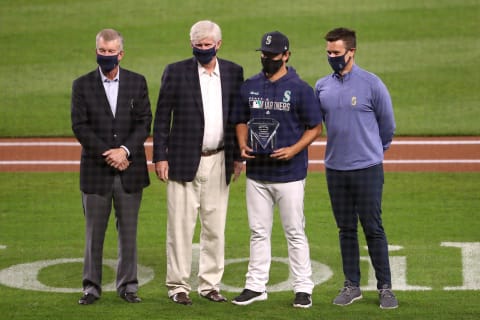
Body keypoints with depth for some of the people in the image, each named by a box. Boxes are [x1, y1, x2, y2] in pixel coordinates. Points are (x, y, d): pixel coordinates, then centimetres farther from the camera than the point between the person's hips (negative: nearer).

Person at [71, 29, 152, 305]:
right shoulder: (82, 85, 3)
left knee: (128, 231, 5)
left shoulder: (137, 82, 6)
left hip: (130, 170, 1)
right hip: (96, 170, -1)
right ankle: (92, 287, 10)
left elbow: (145, 122, 0)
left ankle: (128, 285, 13)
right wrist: (106, 154, -12)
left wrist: (125, 150, -14)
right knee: (94, 233, 3)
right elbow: (80, 126, -3)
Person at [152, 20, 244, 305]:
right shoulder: (176, 72, -2)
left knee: (215, 226, 7)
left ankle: (210, 284, 15)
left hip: (219, 162, 3)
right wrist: (160, 157, -6)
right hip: (184, 161, -3)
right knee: (181, 226, -1)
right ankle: (178, 286, 5)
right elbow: (162, 117, -1)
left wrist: (239, 156, 8)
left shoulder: (234, 72, 6)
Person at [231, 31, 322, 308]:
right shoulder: (250, 86, 8)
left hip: (289, 174, -4)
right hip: (257, 173, 5)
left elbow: (315, 127, -3)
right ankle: (256, 286, 17)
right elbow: (242, 120, 18)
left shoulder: (300, 88, -6)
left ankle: (304, 288, 7)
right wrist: (243, 144, -2)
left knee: (295, 232, 0)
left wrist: (294, 150, -17)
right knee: (258, 231, 10)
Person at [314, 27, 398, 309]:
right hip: (335, 169, 4)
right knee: (346, 230, 10)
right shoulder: (322, 87, 5)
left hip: (367, 169, -4)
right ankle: (352, 286, 18)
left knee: (373, 229, -2)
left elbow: (387, 126, 3)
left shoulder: (372, 84, -7)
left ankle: (385, 287, 5)